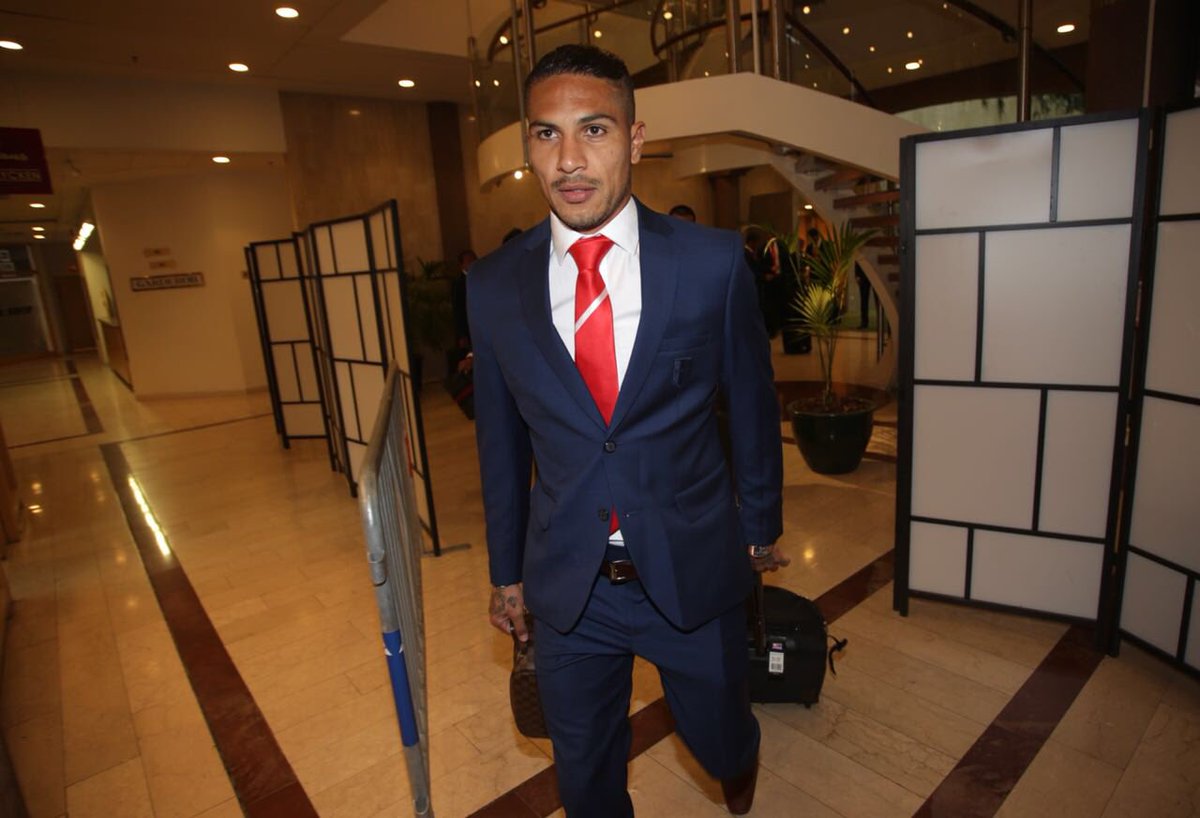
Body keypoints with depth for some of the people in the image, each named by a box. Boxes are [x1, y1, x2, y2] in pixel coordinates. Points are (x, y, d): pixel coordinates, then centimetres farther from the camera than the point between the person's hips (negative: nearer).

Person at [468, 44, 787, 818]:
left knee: (718, 737, 24)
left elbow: (753, 402, 1)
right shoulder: (494, 284, -6)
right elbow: (501, 440, 2)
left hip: (695, 568, 0)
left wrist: (762, 525, 10)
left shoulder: (713, 261, -11)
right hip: (565, 582, 2)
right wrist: (507, 571, 10)